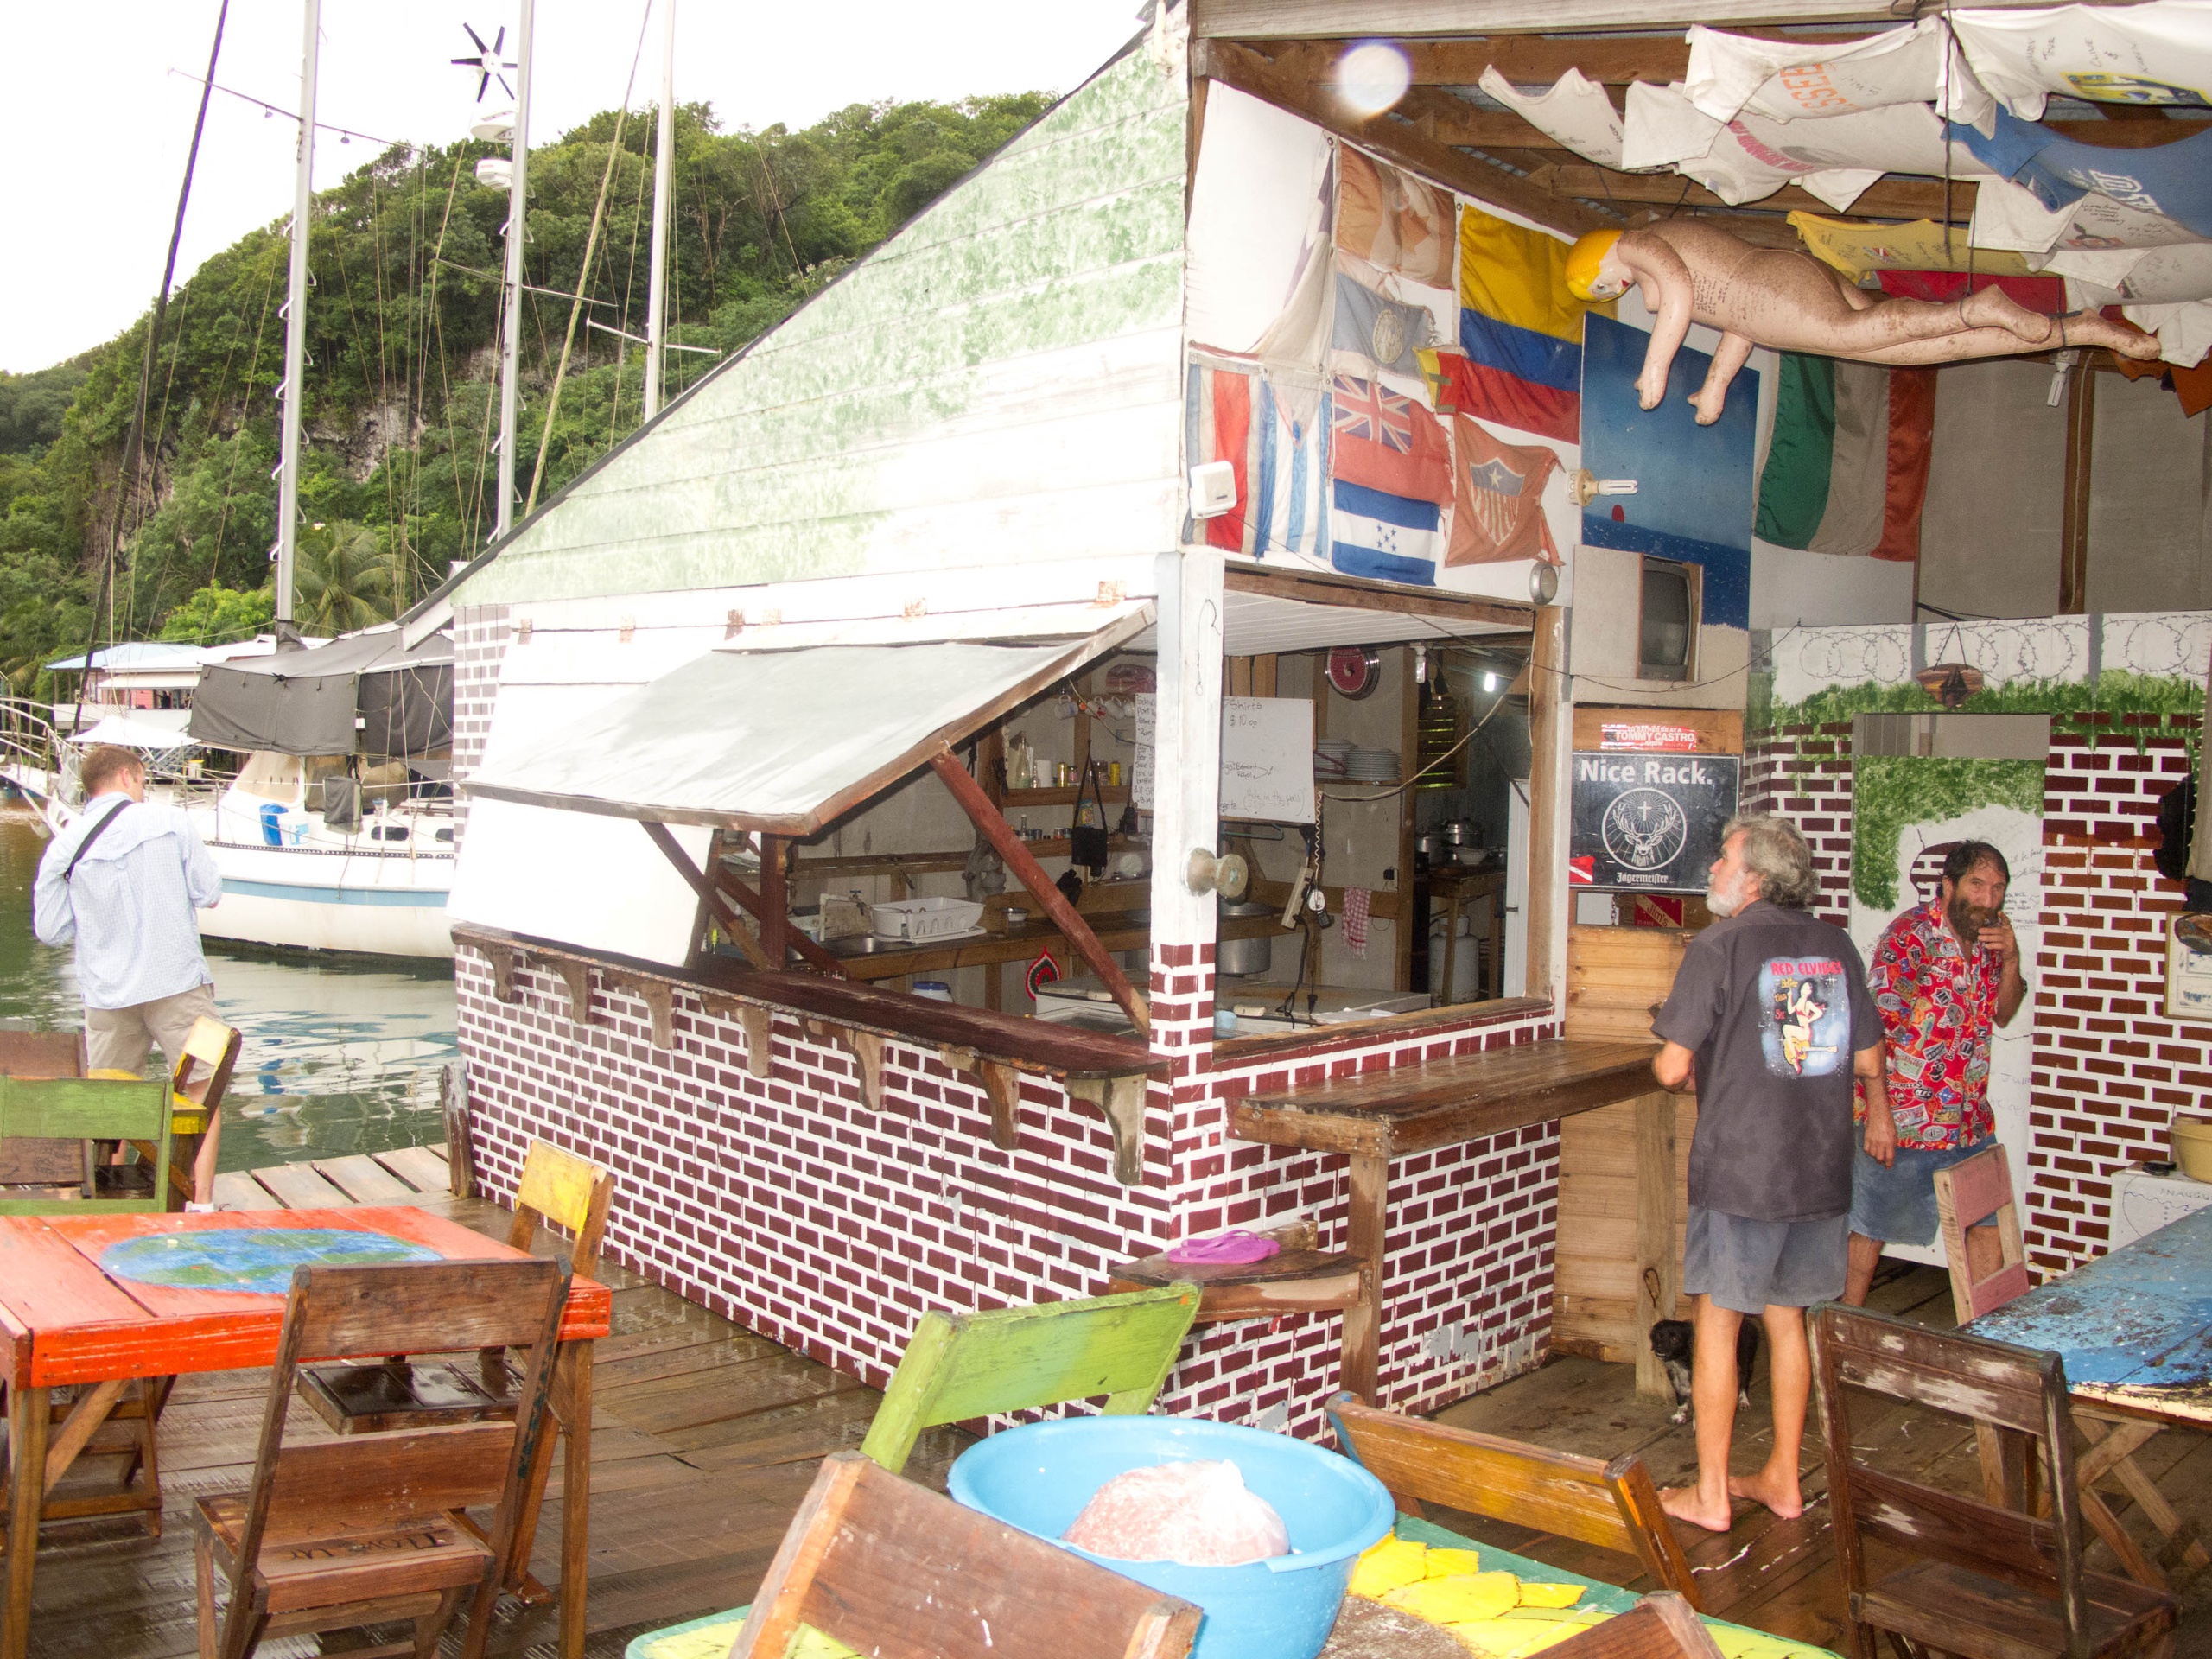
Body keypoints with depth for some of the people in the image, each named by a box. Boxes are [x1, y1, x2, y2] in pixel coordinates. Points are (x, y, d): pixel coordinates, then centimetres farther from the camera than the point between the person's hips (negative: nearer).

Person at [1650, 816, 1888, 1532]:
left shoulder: (1719, 946, -12)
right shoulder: (1835, 945, 5)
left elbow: (1671, 1068, -13)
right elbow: (1867, 1063, 10)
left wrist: (1693, 1072, 9)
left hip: (1740, 1165, -6)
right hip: (1820, 1167, 6)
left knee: (1718, 1320, 4)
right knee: (1787, 1318, 17)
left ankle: (1710, 1494, 12)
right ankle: (1783, 1478, 27)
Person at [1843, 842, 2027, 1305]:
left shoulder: (1989, 936, 6)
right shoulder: (1910, 935, -16)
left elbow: (2003, 1015, 16)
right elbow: (1873, 1024, -22)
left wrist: (2011, 960, -4)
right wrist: (1879, 1114, -25)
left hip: (1970, 1122, 7)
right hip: (1903, 1121, -7)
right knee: (1871, 1227, 5)